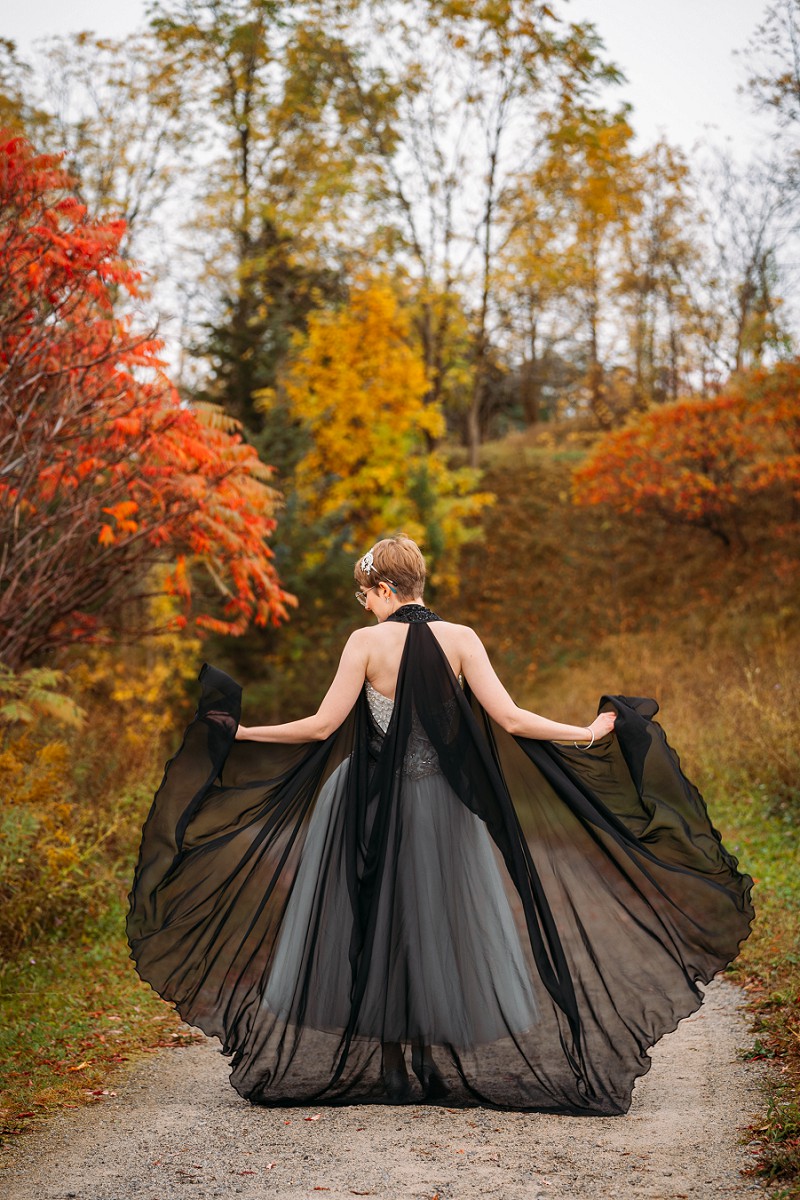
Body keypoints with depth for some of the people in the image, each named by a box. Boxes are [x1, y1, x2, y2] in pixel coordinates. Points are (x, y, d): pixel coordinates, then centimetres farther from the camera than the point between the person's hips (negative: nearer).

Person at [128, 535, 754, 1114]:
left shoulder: (367, 642, -9)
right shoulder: (460, 638, -5)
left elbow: (322, 726, -9)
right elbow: (509, 719, -10)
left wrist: (244, 733, 2)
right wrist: (588, 733, 0)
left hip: (373, 803, -2)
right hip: (444, 806, 2)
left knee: (379, 924, 9)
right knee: (439, 921, 13)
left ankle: (392, 1067, 12)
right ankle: (433, 1059, 18)